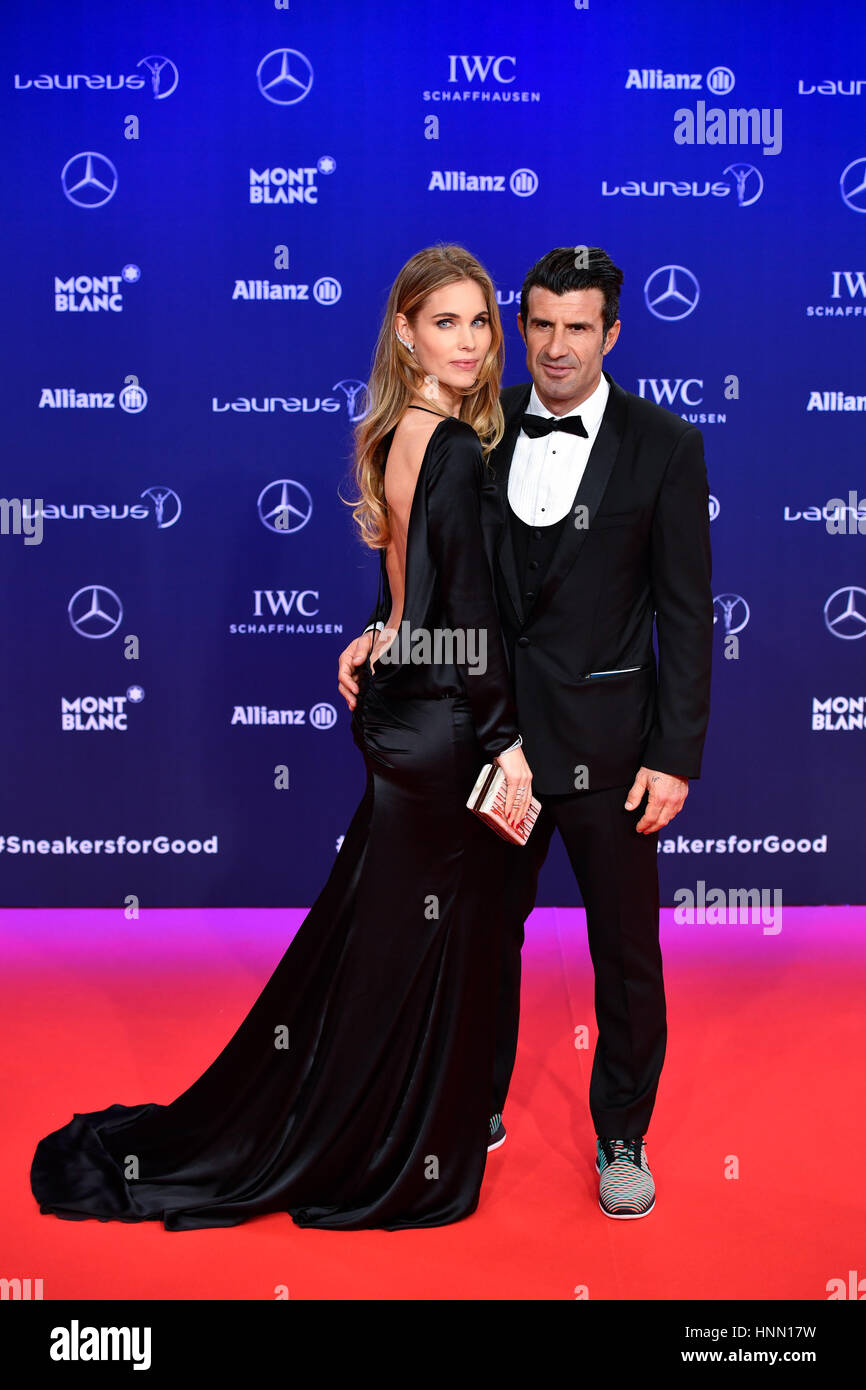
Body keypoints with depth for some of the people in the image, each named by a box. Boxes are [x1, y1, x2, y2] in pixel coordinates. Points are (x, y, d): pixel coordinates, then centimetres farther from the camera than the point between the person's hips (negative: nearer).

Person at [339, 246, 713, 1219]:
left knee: (625, 952, 10)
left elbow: (686, 616, -6)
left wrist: (676, 758, -9)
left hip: (607, 744, -2)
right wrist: (382, 633, -9)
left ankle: (621, 1138, 33)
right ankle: (479, 1109, 39)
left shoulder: (664, 447, -6)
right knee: (485, 931, 17)